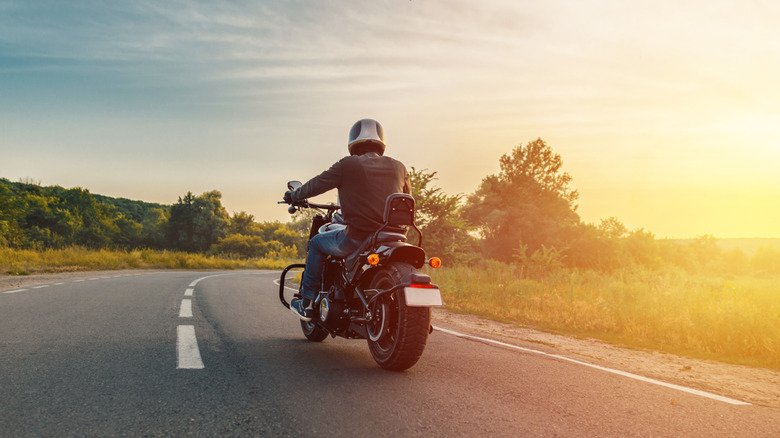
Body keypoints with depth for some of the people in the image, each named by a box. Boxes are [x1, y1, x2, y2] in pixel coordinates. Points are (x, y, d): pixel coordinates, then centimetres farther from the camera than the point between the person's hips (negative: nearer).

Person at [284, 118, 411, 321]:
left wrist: (294, 195, 29)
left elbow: (316, 184, 9)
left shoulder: (348, 165, -1)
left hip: (356, 238, -4)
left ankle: (307, 303, 22)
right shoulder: (398, 167, 10)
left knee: (316, 243, 22)